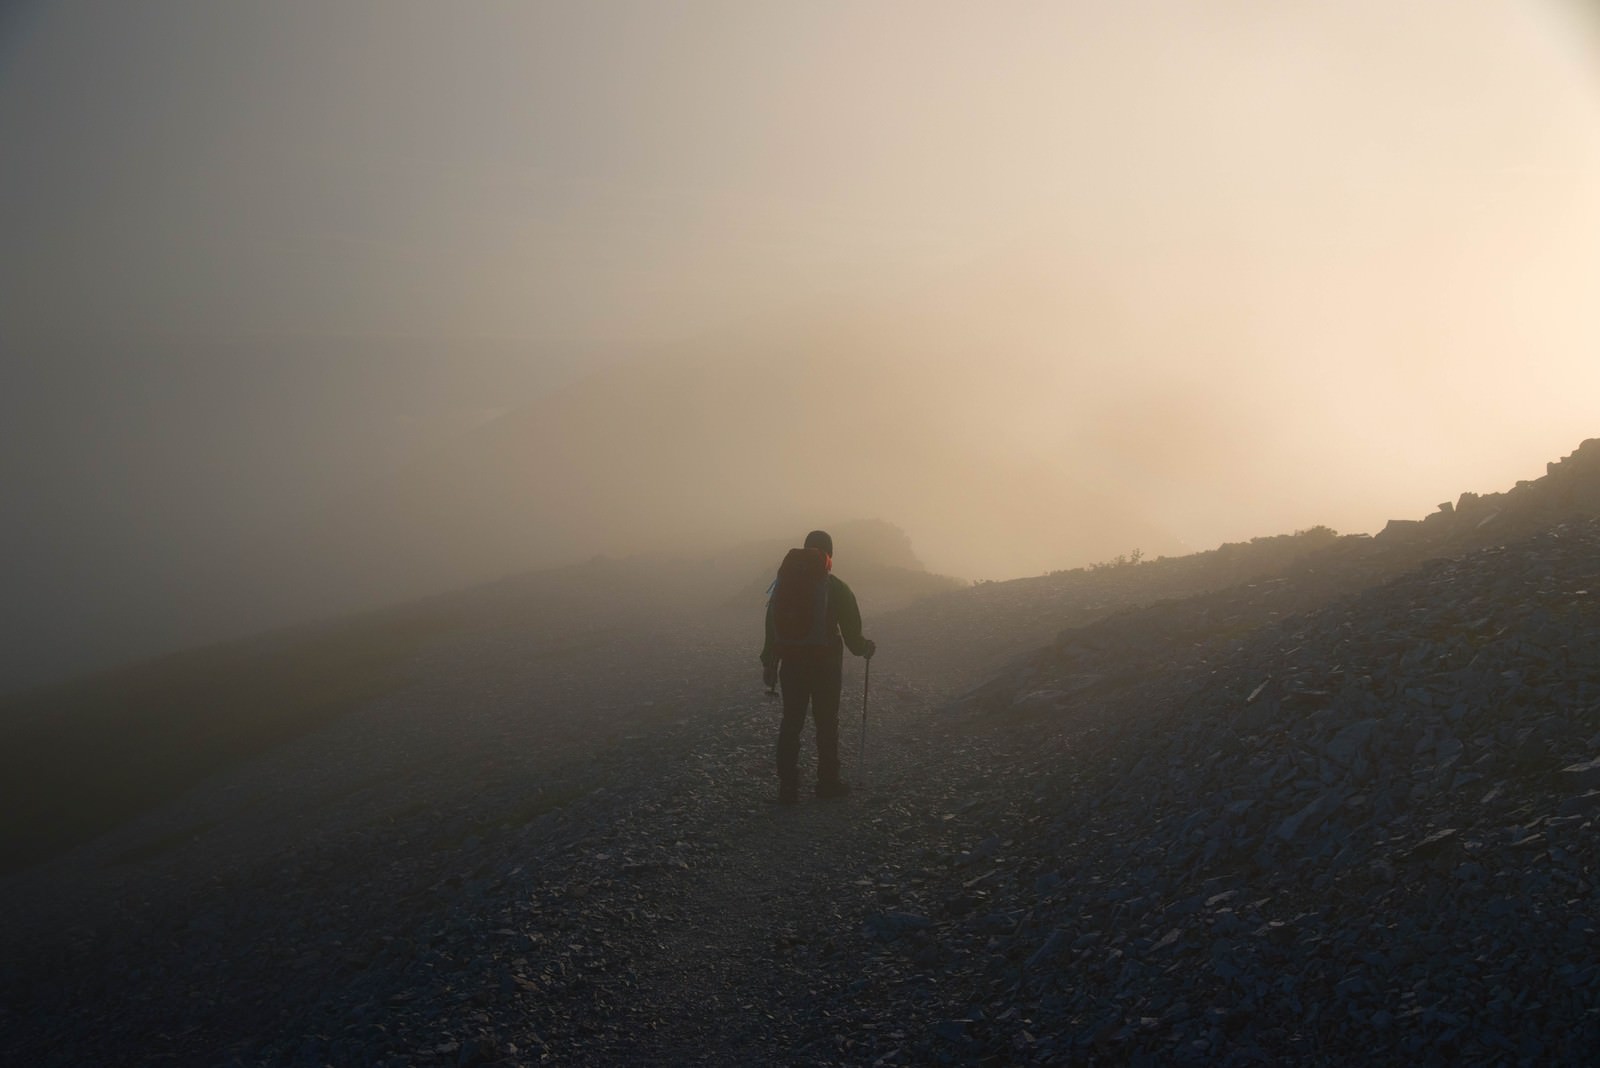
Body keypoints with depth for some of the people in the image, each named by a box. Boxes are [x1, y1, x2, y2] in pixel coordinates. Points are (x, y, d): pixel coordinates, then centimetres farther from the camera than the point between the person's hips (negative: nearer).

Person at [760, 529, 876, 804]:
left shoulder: (785, 583, 2)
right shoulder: (837, 588, -6)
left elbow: (771, 627, 3)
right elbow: (851, 632, -3)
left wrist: (769, 665, 9)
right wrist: (866, 647, 17)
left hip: (792, 665, 3)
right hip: (826, 667, -2)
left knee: (791, 723, 6)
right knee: (827, 724, 9)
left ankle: (787, 786, 4)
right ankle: (828, 782, 14)